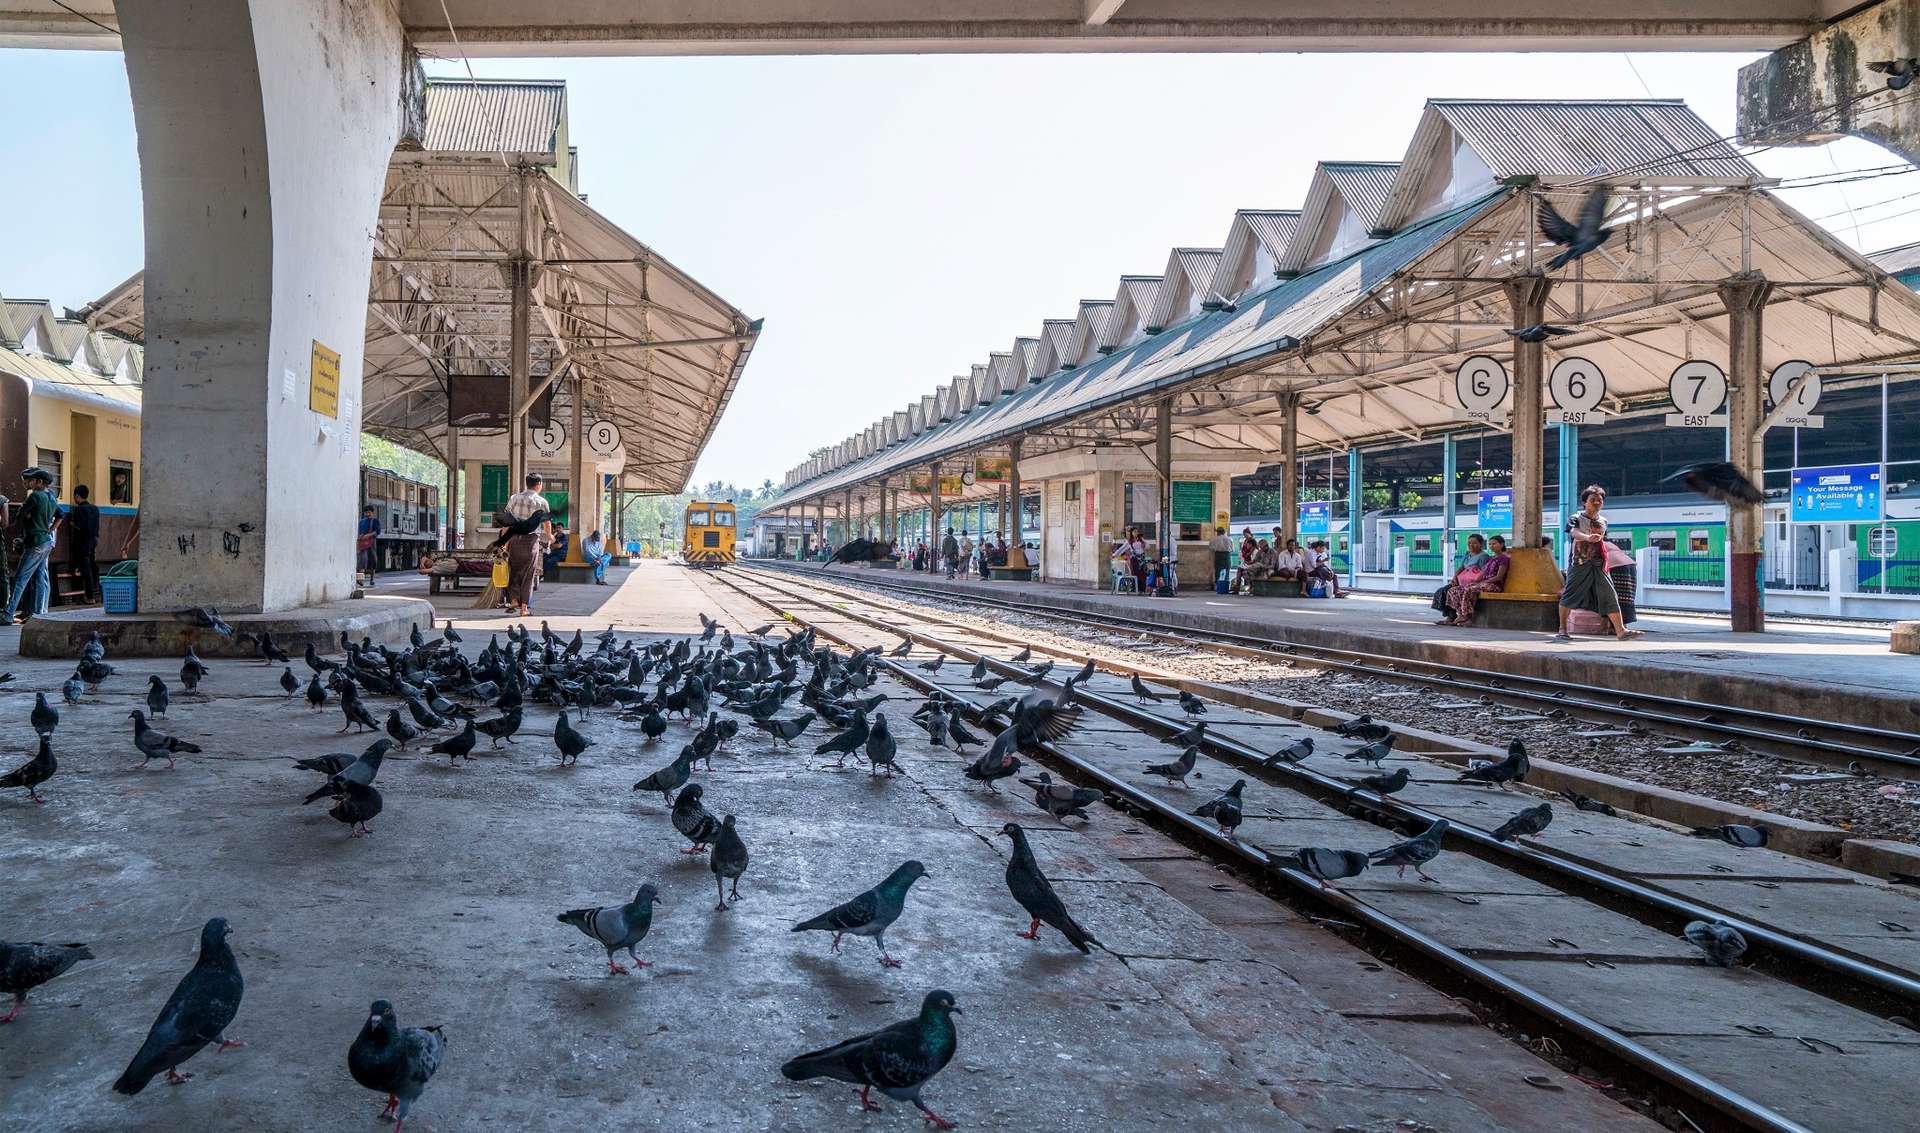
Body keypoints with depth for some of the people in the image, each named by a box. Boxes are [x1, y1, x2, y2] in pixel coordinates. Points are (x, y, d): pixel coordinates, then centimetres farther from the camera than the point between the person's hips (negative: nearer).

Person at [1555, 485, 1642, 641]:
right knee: (1569, 595, -5)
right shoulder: (1576, 519, -3)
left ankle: (1620, 631, -8)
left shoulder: (1603, 521, 16)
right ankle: (1562, 630, 6)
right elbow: (1574, 532, -24)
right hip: (1579, 564, -5)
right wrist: (1587, 537, -44)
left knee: (1610, 596, -5)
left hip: (1598, 565, 5)